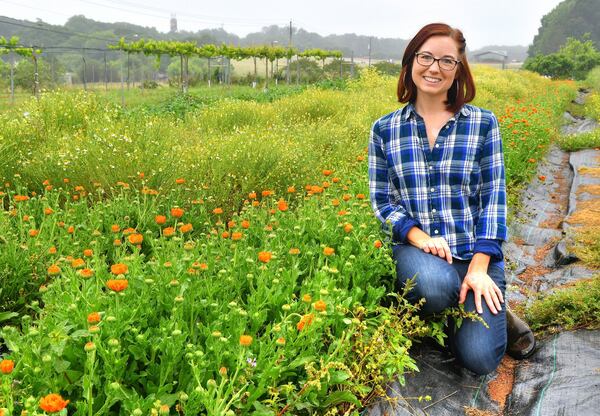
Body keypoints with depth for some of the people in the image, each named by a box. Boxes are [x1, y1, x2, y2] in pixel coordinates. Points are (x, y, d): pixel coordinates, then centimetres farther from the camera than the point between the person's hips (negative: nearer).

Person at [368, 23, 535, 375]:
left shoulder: (483, 124, 1)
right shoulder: (385, 130, 4)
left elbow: (493, 198, -2)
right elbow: (381, 201, 4)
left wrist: (479, 268, -13)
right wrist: (418, 236, -15)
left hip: (475, 254, 0)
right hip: (416, 251, 1)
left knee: (479, 358, -15)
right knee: (437, 284, -36)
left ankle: (494, 312, 19)